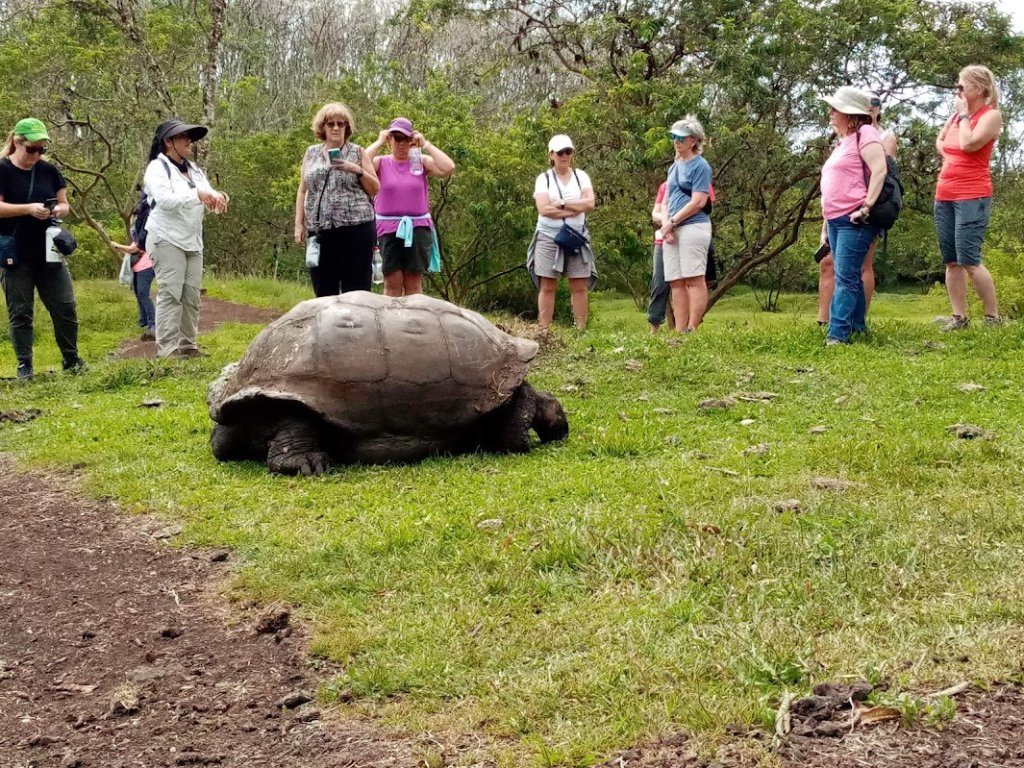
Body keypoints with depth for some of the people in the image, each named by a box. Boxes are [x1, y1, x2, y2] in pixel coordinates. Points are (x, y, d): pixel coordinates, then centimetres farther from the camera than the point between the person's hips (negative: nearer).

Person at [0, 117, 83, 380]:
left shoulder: (49, 171, 8)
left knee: (65, 307, 2)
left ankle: (72, 360, 15)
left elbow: (65, 204, 12)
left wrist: (58, 210, -12)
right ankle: (24, 366, 8)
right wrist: (29, 208, -24)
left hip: (48, 251, 4)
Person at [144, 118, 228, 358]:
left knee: (191, 294, 4)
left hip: (193, 241, 7)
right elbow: (165, 200, -21)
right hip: (167, 239, -7)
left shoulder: (194, 170, 17)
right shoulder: (157, 168, -5)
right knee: (170, 293, -11)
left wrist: (217, 197, -16)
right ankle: (167, 348, -13)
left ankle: (187, 344, 9)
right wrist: (196, 195, -31)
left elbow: (207, 194, 9)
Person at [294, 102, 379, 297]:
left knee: (355, 289, -5)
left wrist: (357, 170, -10)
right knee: (323, 290, 3)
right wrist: (299, 223, 8)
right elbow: (303, 190, 16)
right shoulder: (311, 153, 14)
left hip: (355, 227, -2)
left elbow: (376, 188, 6)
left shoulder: (358, 152, 7)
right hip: (320, 229, 3)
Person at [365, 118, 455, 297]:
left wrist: (426, 144, -3)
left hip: (418, 228, 1)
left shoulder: (421, 162, 7)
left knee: (414, 283, 2)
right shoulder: (381, 163, 6)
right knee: (392, 283, -5)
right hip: (388, 229, -1)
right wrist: (379, 142, -5)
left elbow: (448, 168, -8)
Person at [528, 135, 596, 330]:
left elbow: (589, 203, -5)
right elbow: (544, 209, -12)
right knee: (547, 287, -1)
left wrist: (562, 203, -11)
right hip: (549, 237, -2)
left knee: (579, 287, 0)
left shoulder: (581, 176, 9)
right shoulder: (543, 179, 3)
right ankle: (544, 332, -1)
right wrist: (576, 208, -10)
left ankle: (581, 331, 2)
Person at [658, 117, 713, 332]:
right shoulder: (674, 167, 20)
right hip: (672, 231, 8)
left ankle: (692, 330, -10)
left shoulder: (700, 166, -3)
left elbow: (698, 202, -11)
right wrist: (666, 226, 0)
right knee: (676, 282, 3)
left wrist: (671, 222, -7)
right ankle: (679, 331, 3)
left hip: (693, 227, -8)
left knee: (694, 280, -8)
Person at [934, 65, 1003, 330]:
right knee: (951, 261, 5)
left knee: (969, 260, -13)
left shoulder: (991, 115, -6)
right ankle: (959, 317, 9)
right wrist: (949, 159, 12)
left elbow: (969, 144, -20)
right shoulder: (956, 114, 14)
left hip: (972, 196, -8)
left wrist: (964, 115, -8)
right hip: (944, 195, 8)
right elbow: (940, 140, 30)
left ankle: (993, 318, -5)